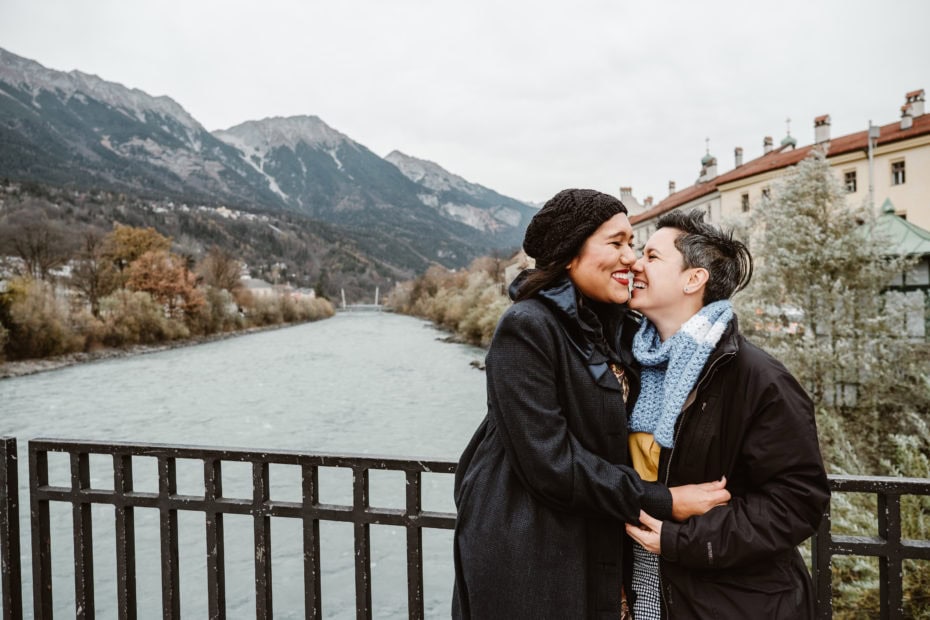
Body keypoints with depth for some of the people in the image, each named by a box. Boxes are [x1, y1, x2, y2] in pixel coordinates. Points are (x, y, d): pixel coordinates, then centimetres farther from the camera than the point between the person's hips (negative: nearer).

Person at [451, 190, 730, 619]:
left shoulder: (616, 328, 4)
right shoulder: (527, 328, -20)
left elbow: (612, 438, 11)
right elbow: (549, 461, -23)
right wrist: (662, 503, -18)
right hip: (524, 554, -7)